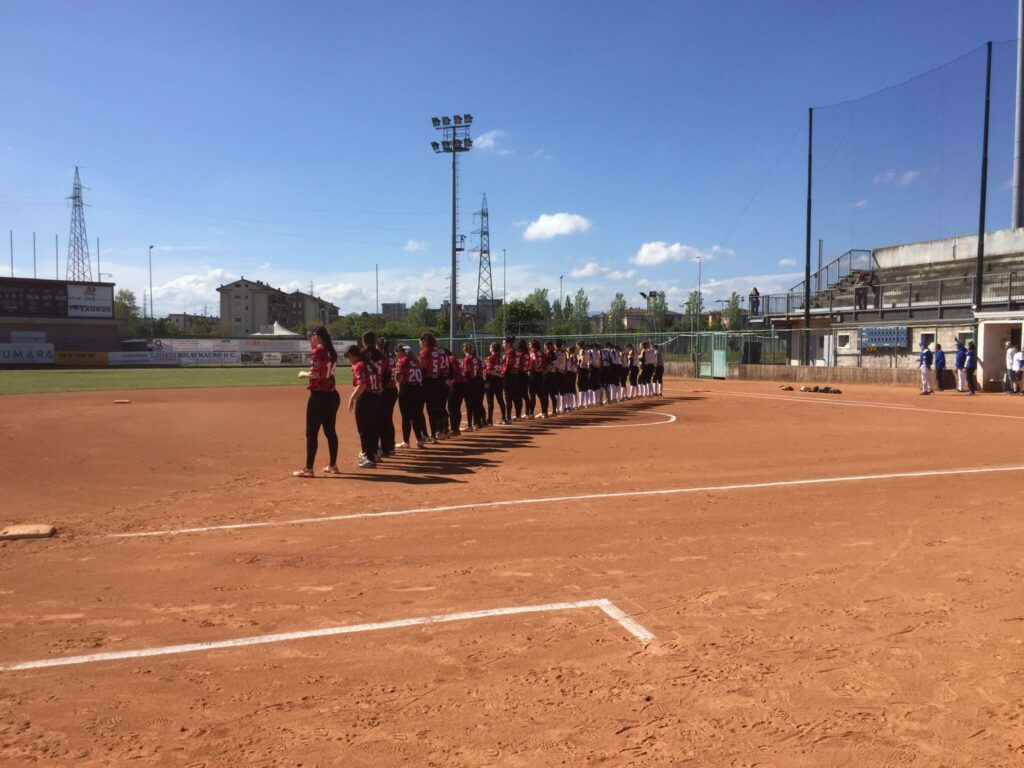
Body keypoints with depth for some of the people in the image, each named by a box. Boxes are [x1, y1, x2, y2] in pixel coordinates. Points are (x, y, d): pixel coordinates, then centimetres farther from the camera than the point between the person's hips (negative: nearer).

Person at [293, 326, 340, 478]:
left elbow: (315, 374, -21)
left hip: (319, 396, -8)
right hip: (332, 395, 8)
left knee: (311, 432, -2)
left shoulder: (318, 352, -13)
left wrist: (303, 374, -4)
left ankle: (308, 469, 0)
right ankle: (332, 465, 21)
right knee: (330, 431, 15)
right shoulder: (331, 352, 11)